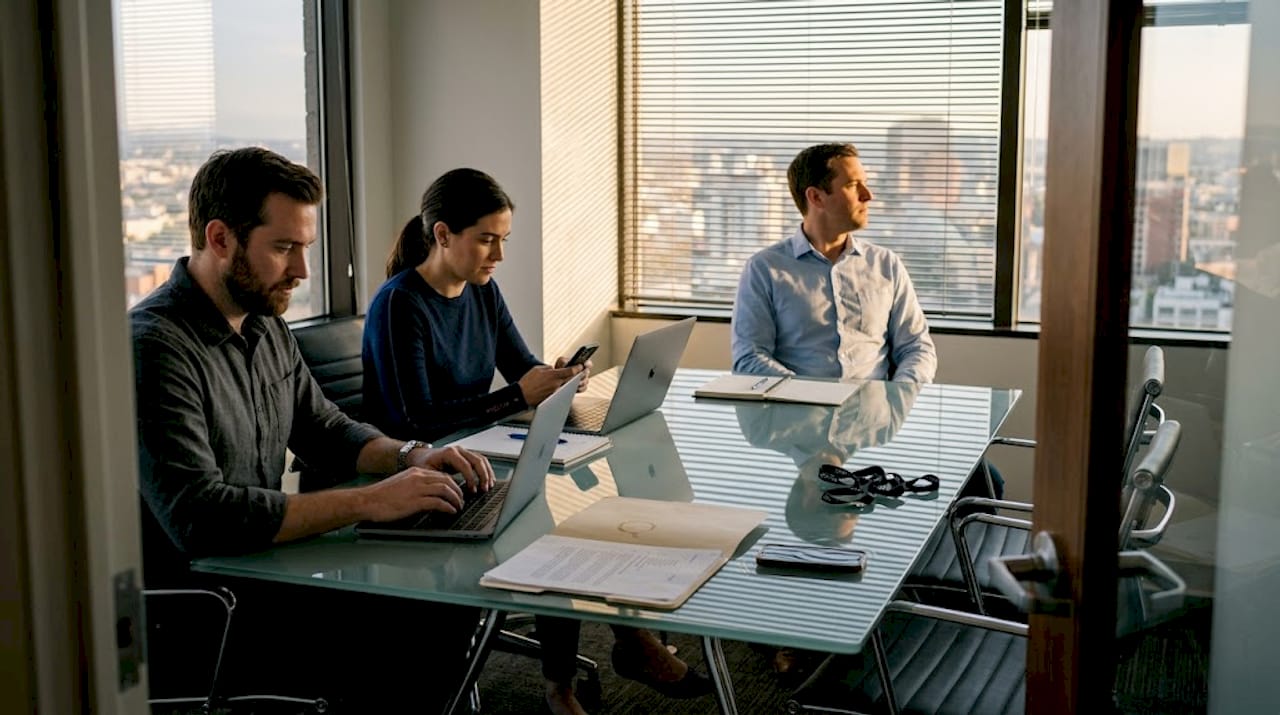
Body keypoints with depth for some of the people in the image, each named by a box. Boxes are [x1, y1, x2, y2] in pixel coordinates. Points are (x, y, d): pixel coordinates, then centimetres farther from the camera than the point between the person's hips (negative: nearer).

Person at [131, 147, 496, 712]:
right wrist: (368, 502, -26)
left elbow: (323, 427, 21)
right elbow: (200, 518, -29)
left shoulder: (266, 325, 9)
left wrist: (409, 457, 0)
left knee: (453, 607, -4)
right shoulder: (155, 347, -20)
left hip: (267, 570, 8)